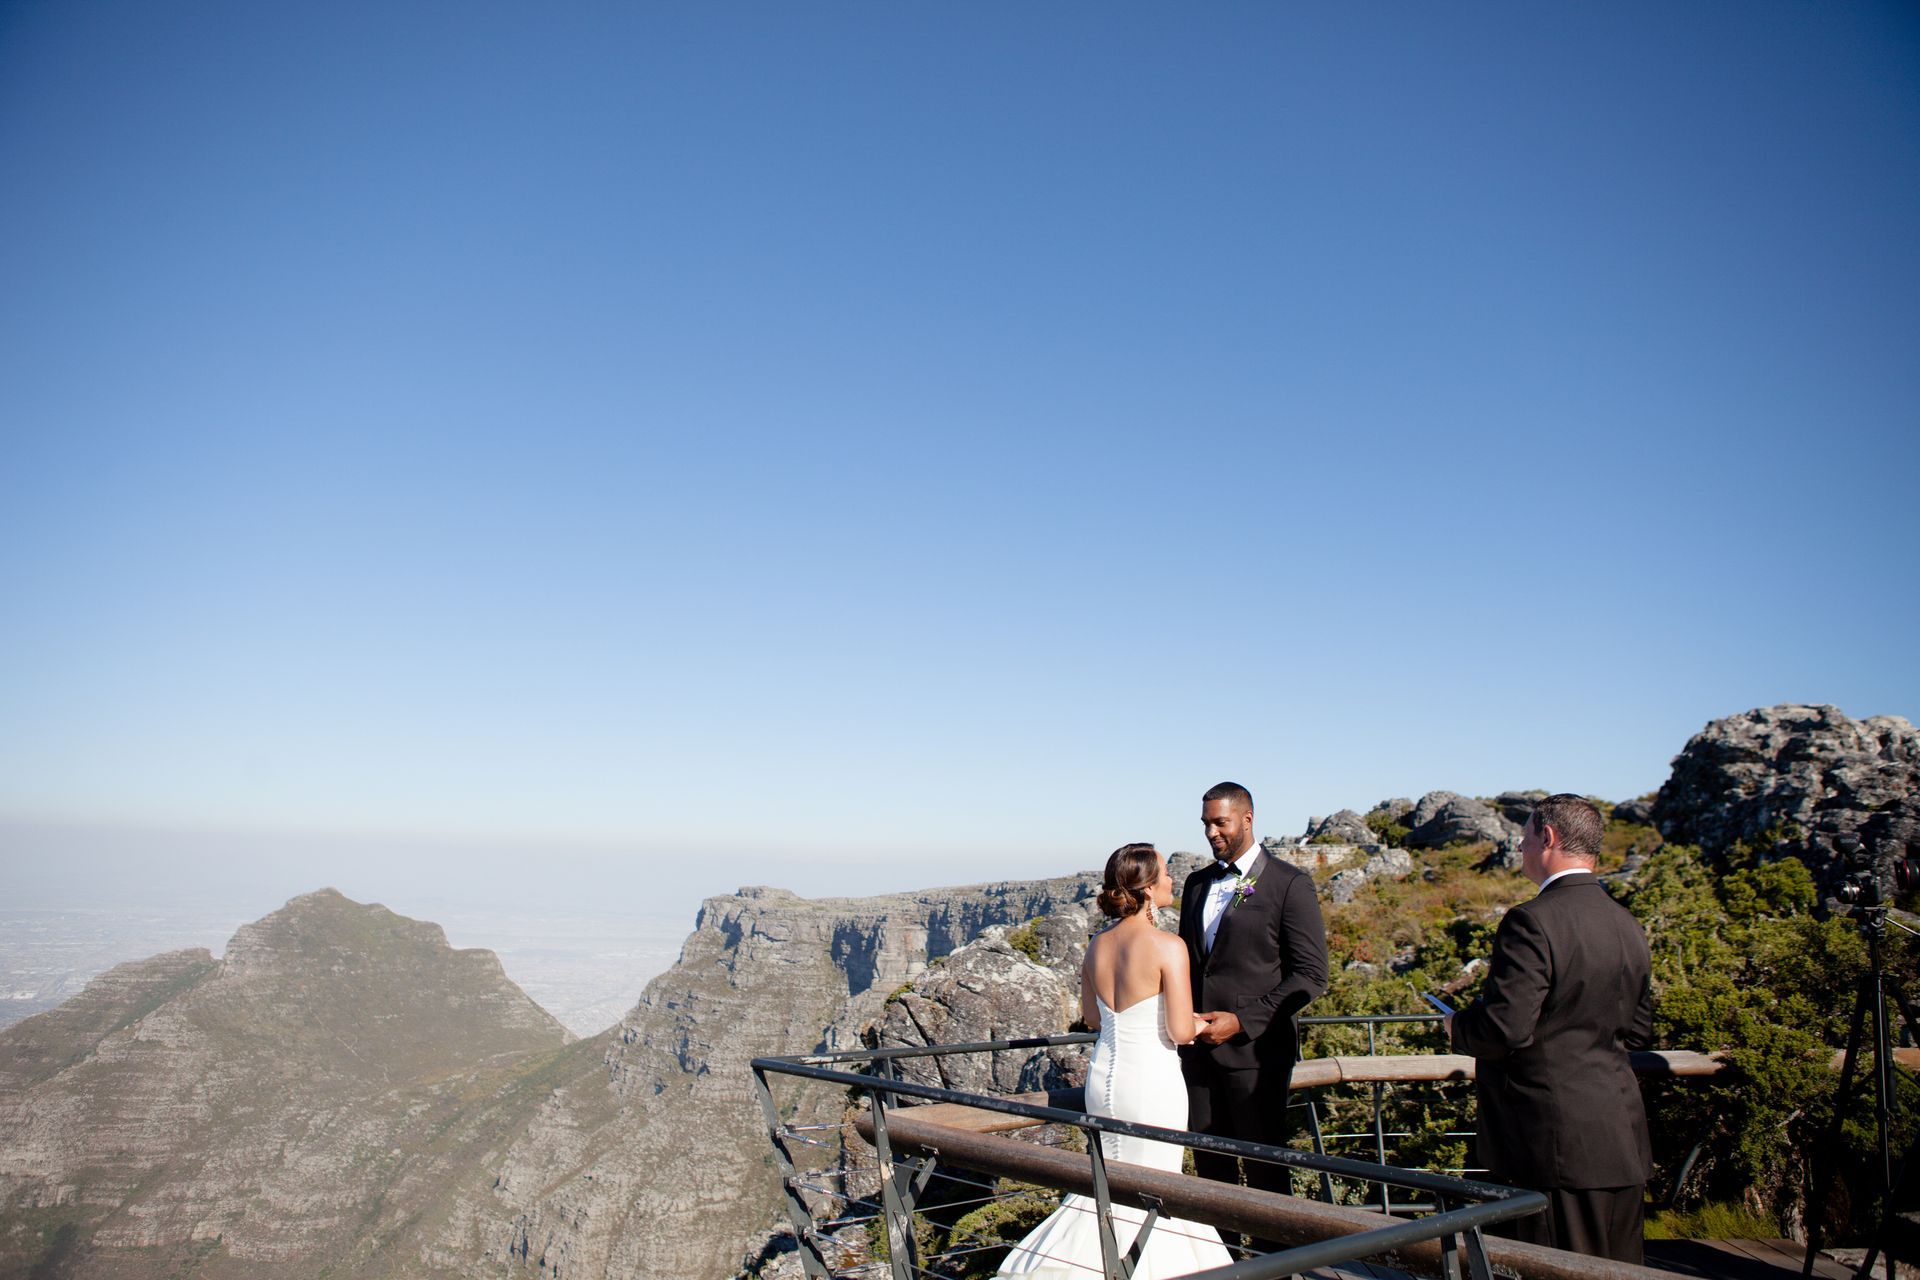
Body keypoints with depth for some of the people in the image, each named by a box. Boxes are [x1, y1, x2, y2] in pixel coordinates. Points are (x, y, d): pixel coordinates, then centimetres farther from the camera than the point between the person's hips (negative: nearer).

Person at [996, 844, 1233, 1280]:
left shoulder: (1098, 945, 2)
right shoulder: (1168, 947, -17)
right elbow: (1181, 1032, -17)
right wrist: (1200, 1024, 3)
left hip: (1104, 1076, 6)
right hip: (1151, 1081, -6)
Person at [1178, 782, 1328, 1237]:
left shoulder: (1289, 884, -7)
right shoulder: (1197, 883, 13)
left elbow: (1311, 975, -10)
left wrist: (1243, 1021, -15)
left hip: (1254, 1050, -5)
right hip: (1199, 1047, 5)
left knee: (1264, 1167, 5)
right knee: (1209, 1165, 11)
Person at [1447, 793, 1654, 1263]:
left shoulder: (1534, 922, -19)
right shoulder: (1627, 925, 8)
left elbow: (1506, 1027, -22)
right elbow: (1637, 1031, 16)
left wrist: (1459, 1027, -3)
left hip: (1554, 1146, -8)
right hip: (1622, 1141, 8)